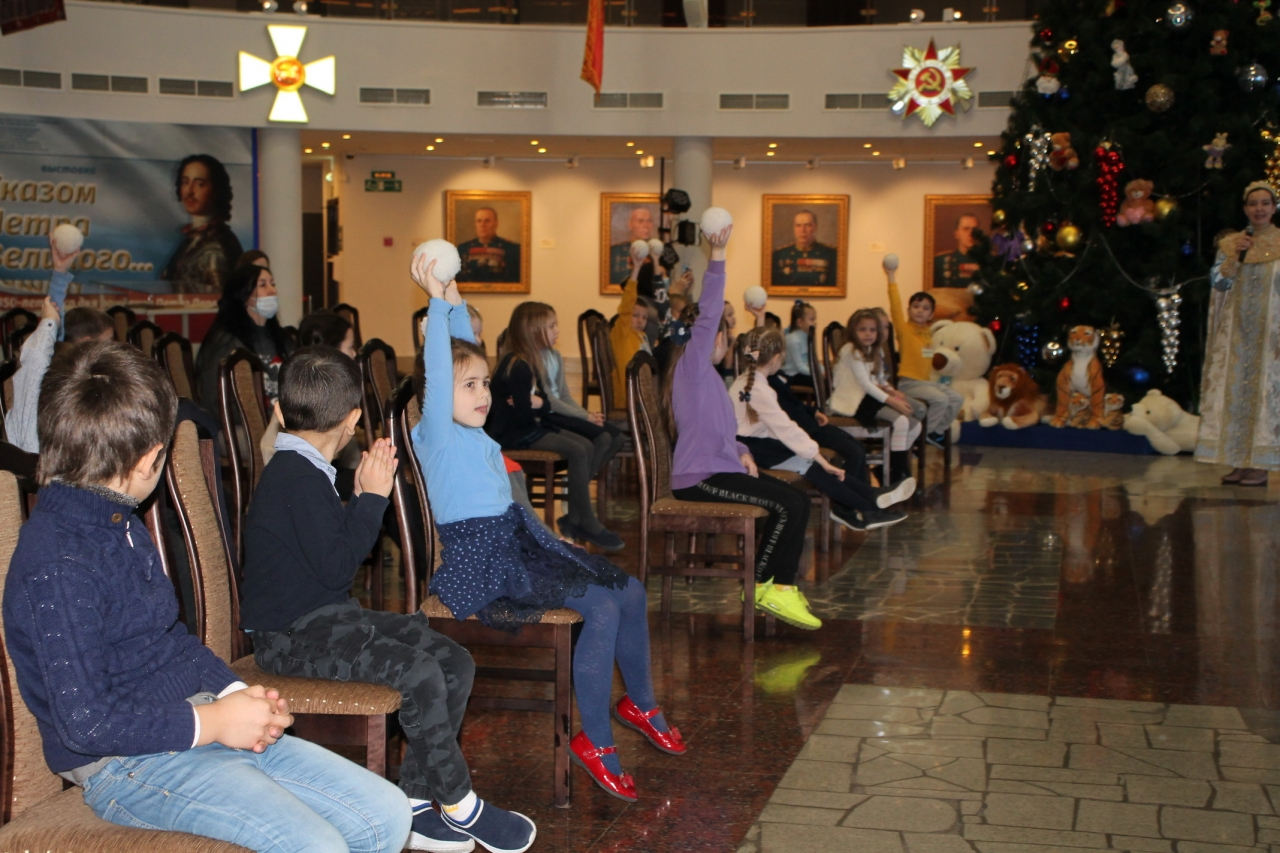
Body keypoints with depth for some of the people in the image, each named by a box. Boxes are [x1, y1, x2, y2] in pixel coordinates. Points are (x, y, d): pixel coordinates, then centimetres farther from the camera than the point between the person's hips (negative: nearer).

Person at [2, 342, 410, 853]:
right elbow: (85, 722, -23)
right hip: (127, 765, -9)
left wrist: (236, 693, 2)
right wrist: (212, 722, -15)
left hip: (196, 727, 9)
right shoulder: (57, 565, -21)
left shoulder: (117, 524, 11)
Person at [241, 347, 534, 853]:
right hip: (292, 636, -10)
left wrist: (366, 498, 9)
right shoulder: (299, 478, -19)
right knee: (419, 674, -27)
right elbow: (337, 565, -23)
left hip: (331, 616, 10)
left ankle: (412, 801, 2)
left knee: (456, 663, -1)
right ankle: (459, 804, -9)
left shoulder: (299, 470, 12)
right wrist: (372, 498, -16)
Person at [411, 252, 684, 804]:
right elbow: (437, 369, -22)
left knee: (630, 591, 5)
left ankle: (639, 702, 24)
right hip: (480, 565, -10)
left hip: (519, 542, 10)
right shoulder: (436, 433, -8)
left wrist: (457, 303, 15)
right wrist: (438, 304, -23)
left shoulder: (474, 434, 14)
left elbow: (465, 352, 19)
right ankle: (593, 743, -15)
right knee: (602, 608, -23)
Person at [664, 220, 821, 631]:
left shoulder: (707, 377, 25)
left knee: (798, 501, -2)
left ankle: (780, 585, -3)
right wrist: (717, 258, -21)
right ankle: (760, 586, -9)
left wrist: (741, 453, 8)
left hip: (717, 470, 10)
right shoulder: (692, 364, -4)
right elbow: (707, 315, -17)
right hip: (698, 478, -10)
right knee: (788, 505, -19)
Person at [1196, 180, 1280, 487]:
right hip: (1236, 329, 3)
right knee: (1234, 390, 2)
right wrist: (1236, 255, -13)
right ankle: (1240, 462, 8)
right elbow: (1218, 282, 0)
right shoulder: (1230, 243, 8)